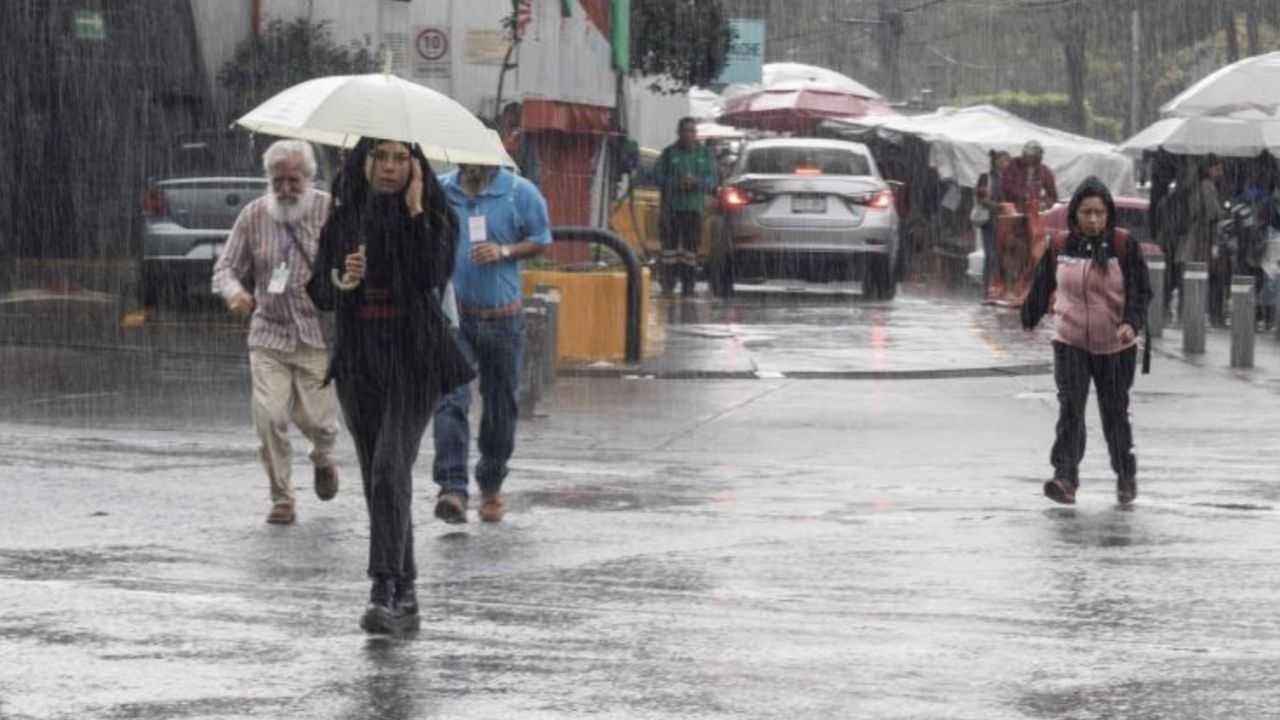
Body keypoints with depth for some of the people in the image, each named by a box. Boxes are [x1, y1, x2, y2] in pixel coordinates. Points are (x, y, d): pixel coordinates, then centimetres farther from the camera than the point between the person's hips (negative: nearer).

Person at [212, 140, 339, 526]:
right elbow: (226, 266, 7)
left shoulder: (331, 211, -4)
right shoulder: (254, 215, 3)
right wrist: (234, 292, -15)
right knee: (269, 417, -11)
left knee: (317, 419, -3)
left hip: (319, 337, -2)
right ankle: (282, 499, 4)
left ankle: (323, 459, 35)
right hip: (269, 335, 2)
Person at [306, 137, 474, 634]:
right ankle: (404, 592, 16)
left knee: (390, 471, -17)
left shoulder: (430, 216, -1)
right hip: (359, 364, 4)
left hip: (412, 360, -4)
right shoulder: (342, 219, 9)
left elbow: (433, 275, -19)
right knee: (378, 477, 7)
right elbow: (320, 294, 13)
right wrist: (342, 279, -9)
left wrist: (414, 207, -16)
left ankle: (386, 590, -22)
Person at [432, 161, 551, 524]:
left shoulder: (520, 192, -1)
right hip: (452, 316, 0)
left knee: (500, 406, 11)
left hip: (502, 317, 0)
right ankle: (452, 488, -23)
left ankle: (491, 486, 28)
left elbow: (540, 241, 4)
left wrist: (504, 252, -14)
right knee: (450, 400, -16)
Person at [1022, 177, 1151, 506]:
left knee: (1115, 413, 8)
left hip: (1115, 347, -1)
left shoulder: (1124, 245, -8)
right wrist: (1030, 318, 28)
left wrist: (1131, 323, -26)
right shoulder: (1060, 246, 0)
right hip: (1070, 343, 1)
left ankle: (1126, 476, 28)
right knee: (1069, 408, -14)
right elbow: (1042, 287, 15)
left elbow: (1140, 291, -8)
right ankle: (1066, 478, -21)